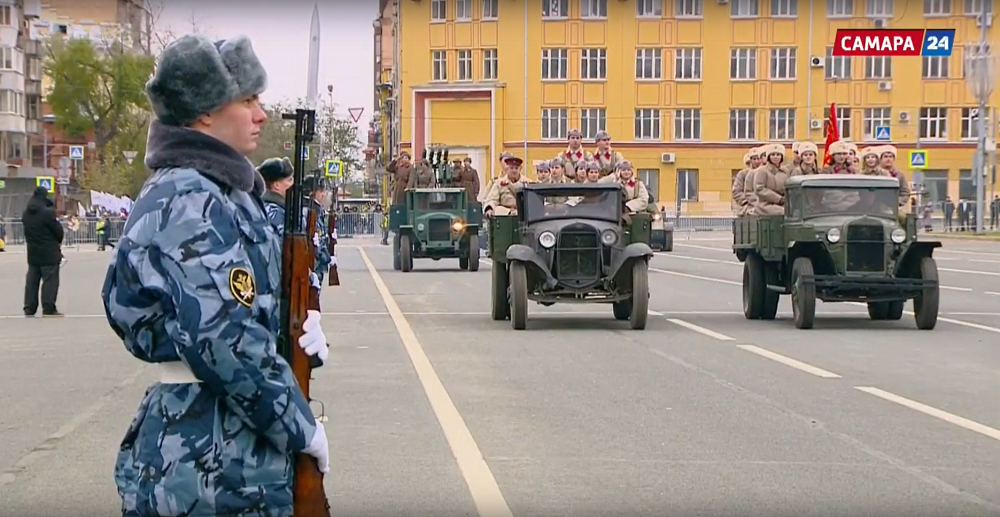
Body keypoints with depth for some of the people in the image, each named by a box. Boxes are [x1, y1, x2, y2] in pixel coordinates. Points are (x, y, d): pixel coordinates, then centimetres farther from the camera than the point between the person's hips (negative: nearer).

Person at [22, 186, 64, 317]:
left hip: (32, 253, 7)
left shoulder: (26, 214, 5)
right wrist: (59, 241, 8)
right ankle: (48, 309, -4)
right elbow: (59, 230, -11)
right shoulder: (47, 213, -18)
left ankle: (29, 308, 14)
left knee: (31, 281, 12)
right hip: (49, 253, -7)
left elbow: (28, 231, 12)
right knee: (50, 280, -2)